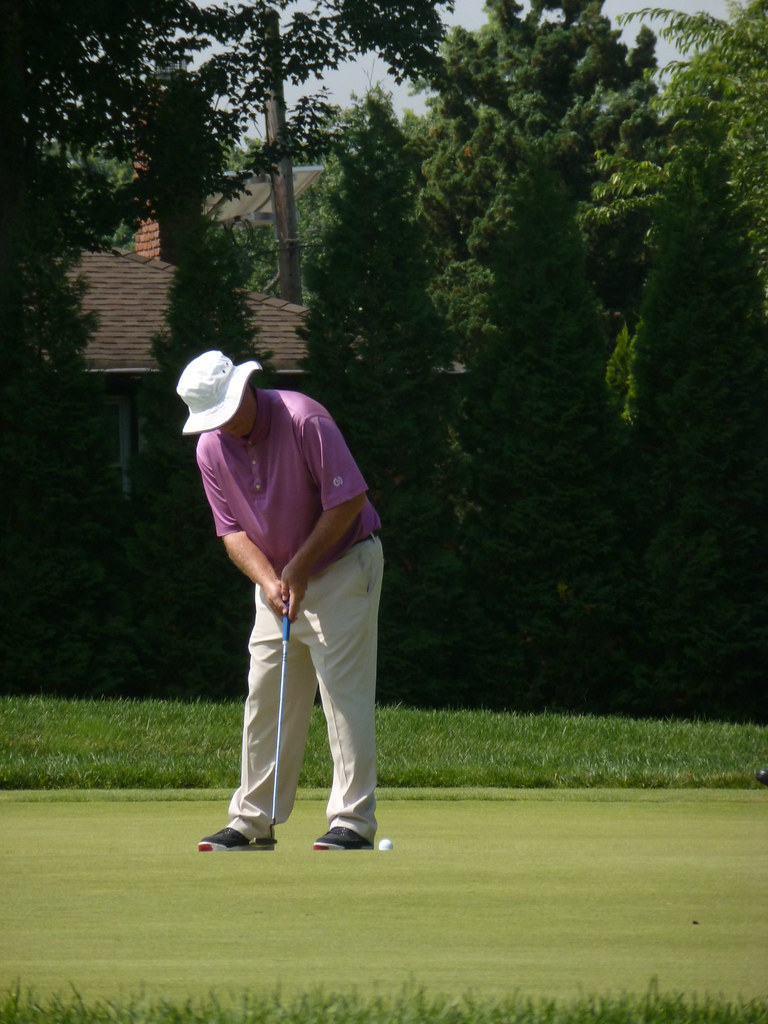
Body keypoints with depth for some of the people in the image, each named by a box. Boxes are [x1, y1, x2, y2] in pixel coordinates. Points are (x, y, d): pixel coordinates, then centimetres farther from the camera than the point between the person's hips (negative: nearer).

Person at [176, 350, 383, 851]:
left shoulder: (304, 419, -21)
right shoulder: (211, 448, -3)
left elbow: (349, 499, -19)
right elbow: (233, 531, 0)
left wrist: (300, 566, -16)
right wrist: (268, 578, -18)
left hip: (343, 562, -6)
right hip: (279, 579, 6)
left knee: (344, 692, -11)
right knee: (265, 699, 5)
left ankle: (353, 822, -12)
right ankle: (253, 822, 11)